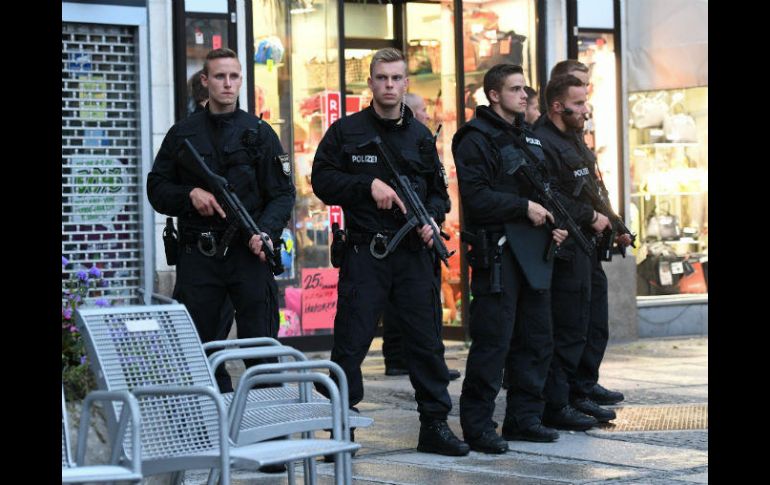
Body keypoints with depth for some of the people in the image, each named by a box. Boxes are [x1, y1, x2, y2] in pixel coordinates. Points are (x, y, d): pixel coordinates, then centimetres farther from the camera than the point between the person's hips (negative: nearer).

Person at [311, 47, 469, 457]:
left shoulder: (420, 135, 13)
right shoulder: (346, 131, 2)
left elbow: (438, 190, 19)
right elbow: (322, 180, -2)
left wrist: (433, 218, -1)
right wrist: (369, 185, -13)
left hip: (414, 253, 3)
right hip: (364, 252, -3)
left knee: (427, 341, 5)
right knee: (350, 343, -2)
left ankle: (435, 424, 13)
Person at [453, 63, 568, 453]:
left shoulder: (529, 138, 19)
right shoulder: (476, 139, -7)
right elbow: (475, 197, -17)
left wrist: (554, 222, 8)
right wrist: (525, 208, -15)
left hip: (534, 252, 8)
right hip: (497, 251, -8)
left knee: (536, 339, 11)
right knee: (493, 341, -8)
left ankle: (524, 417, 20)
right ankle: (477, 425, -2)